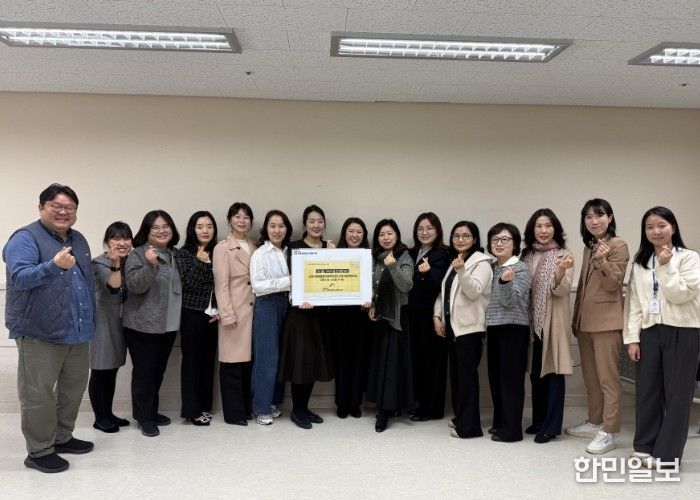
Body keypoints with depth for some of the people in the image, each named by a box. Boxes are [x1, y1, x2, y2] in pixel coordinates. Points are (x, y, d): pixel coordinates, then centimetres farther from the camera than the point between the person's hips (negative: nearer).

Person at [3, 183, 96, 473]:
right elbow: (20, 277, -23)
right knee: (38, 393, 1)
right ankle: (39, 451, 12)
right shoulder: (25, 238, -9)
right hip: (39, 332, -7)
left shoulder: (78, 240, 13)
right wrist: (54, 265, -40)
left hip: (77, 331, 8)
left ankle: (62, 437, 30)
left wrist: (89, 321, 17)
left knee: (74, 387, 15)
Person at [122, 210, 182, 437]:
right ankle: (144, 417, 13)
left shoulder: (175, 254, 11)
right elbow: (134, 286, -19)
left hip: (169, 325, 6)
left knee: (159, 371, 15)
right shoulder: (138, 254, -8)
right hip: (143, 325, -6)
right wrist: (149, 265, -31)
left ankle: (152, 411, 28)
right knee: (144, 372, 1)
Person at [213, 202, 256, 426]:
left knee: (248, 360, 11)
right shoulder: (222, 248, -5)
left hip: (253, 310, 6)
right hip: (234, 311, -5)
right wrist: (227, 314, -15)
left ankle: (246, 408, 23)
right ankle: (233, 413, 11)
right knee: (232, 362, 0)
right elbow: (221, 284, -10)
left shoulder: (253, 247, 13)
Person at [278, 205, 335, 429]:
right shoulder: (295, 247, -4)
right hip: (301, 310, -5)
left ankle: (304, 407, 24)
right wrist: (301, 299, -28)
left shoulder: (329, 247, 10)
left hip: (321, 311, 5)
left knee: (315, 359, 10)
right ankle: (296, 410, 12)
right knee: (301, 359, -2)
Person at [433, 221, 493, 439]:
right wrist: (437, 315, 6)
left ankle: (469, 425, -2)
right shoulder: (452, 262, 18)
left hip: (470, 327, -7)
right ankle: (460, 417, 22)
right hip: (452, 325, 8)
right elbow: (443, 292, 18)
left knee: (467, 373, -7)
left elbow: (474, 292, -18)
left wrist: (461, 270, -31)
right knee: (455, 372, 11)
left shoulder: (481, 262, -5)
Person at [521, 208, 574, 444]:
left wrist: (561, 270, -35)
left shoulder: (564, 255, -5)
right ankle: (538, 420, 26)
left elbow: (561, 290, -17)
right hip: (533, 320, 5)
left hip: (554, 320, -5)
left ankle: (551, 426, 7)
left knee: (553, 371, -2)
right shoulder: (527, 255, 9)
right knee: (536, 372, 13)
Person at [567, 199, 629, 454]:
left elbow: (613, 284, -13)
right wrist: (576, 318, 18)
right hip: (585, 321, 8)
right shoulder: (589, 246, 16)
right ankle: (594, 422, 27)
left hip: (606, 321, -8)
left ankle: (608, 433, 2)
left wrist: (602, 260, -30)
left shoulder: (618, 246, -6)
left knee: (608, 378, -4)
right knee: (590, 377, 16)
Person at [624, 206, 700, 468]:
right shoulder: (640, 262, 10)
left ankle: (667, 453, 11)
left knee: (677, 393, 2)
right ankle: (645, 446, 19)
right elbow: (634, 301, 7)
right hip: (650, 331, 4)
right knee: (647, 391, 7)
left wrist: (666, 267, -16)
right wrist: (632, 337, 1)